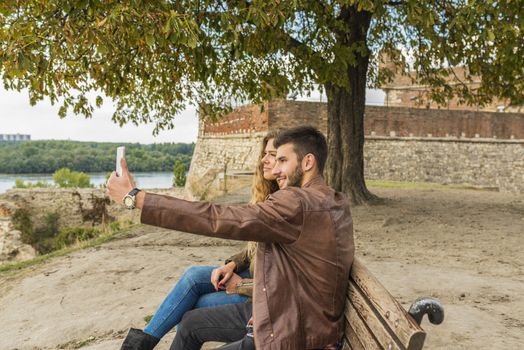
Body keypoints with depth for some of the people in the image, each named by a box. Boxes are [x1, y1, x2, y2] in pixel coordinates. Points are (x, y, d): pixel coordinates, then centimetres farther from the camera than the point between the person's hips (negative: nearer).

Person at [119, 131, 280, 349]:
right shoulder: (267, 197, 5)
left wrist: (241, 285, -13)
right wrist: (232, 265, -4)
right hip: (254, 275, 7)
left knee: (195, 306, -11)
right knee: (193, 275, -12)